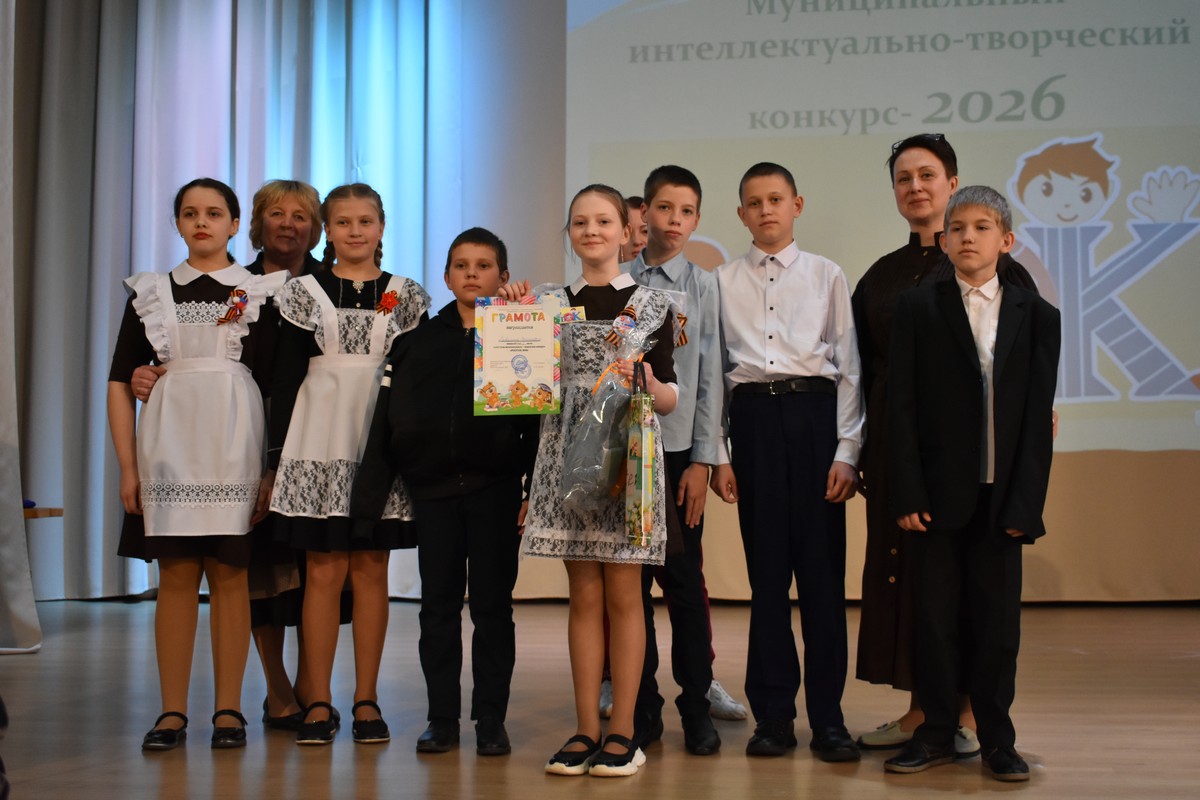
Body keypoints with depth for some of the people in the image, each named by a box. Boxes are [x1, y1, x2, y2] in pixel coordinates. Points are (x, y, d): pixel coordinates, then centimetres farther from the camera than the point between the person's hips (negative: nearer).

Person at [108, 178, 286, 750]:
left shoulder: (261, 292, 6)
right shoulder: (150, 293, 11)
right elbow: (120, 384, 8)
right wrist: (128, 467, 1)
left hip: (234, 448, -1)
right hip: (169, 448, 1)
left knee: (229, 573, 1)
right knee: (176, 575, 3)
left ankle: (229, 708, 9)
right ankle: (172, 711, 9)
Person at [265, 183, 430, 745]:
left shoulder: (408, 297, 9)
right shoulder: (304, 293, 7)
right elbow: (286, 377, 4)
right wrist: (277, 456, 0)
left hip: (383, 444, 1)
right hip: (320, 444, -1)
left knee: (371, 569, 4)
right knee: (324, 570, -1)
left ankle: (366, 700, 11)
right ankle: (318, 703, 7)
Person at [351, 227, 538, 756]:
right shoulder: (419, 341, 9)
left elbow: (537, 420, -1)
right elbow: (388, 420, 5)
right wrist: (373, 491, -1)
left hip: (494, 488, -2)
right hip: (433, 488, 2)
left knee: (492, 605, 4)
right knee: (438, 606, 7)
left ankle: (491, 721, 13)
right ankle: (442, 718, 17)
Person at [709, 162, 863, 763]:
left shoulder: (826, 275, 8)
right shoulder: (725, 283, 11)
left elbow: (849, 367, 5)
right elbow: (714, 372, 10)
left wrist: (846, 452, -4)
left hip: (814, 414, -1)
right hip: (753, 418, 1)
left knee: (822, 567, 0)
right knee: (766, 569, 4)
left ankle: (828, 717, 9)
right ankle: (773, 715, 13)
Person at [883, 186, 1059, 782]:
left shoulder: (1036, 316, 6)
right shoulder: (917, 308, 2)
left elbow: (1037, 417, 2)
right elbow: (901, 406, -2)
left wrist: (1024, 504, -6)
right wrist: (908, 495, -9)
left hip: (1002, 497, 1)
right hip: (938, 493, -1)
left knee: (998, 621, 7)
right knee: (936, 617, 5)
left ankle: (996, 739, 19)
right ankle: (936, 733, 18)